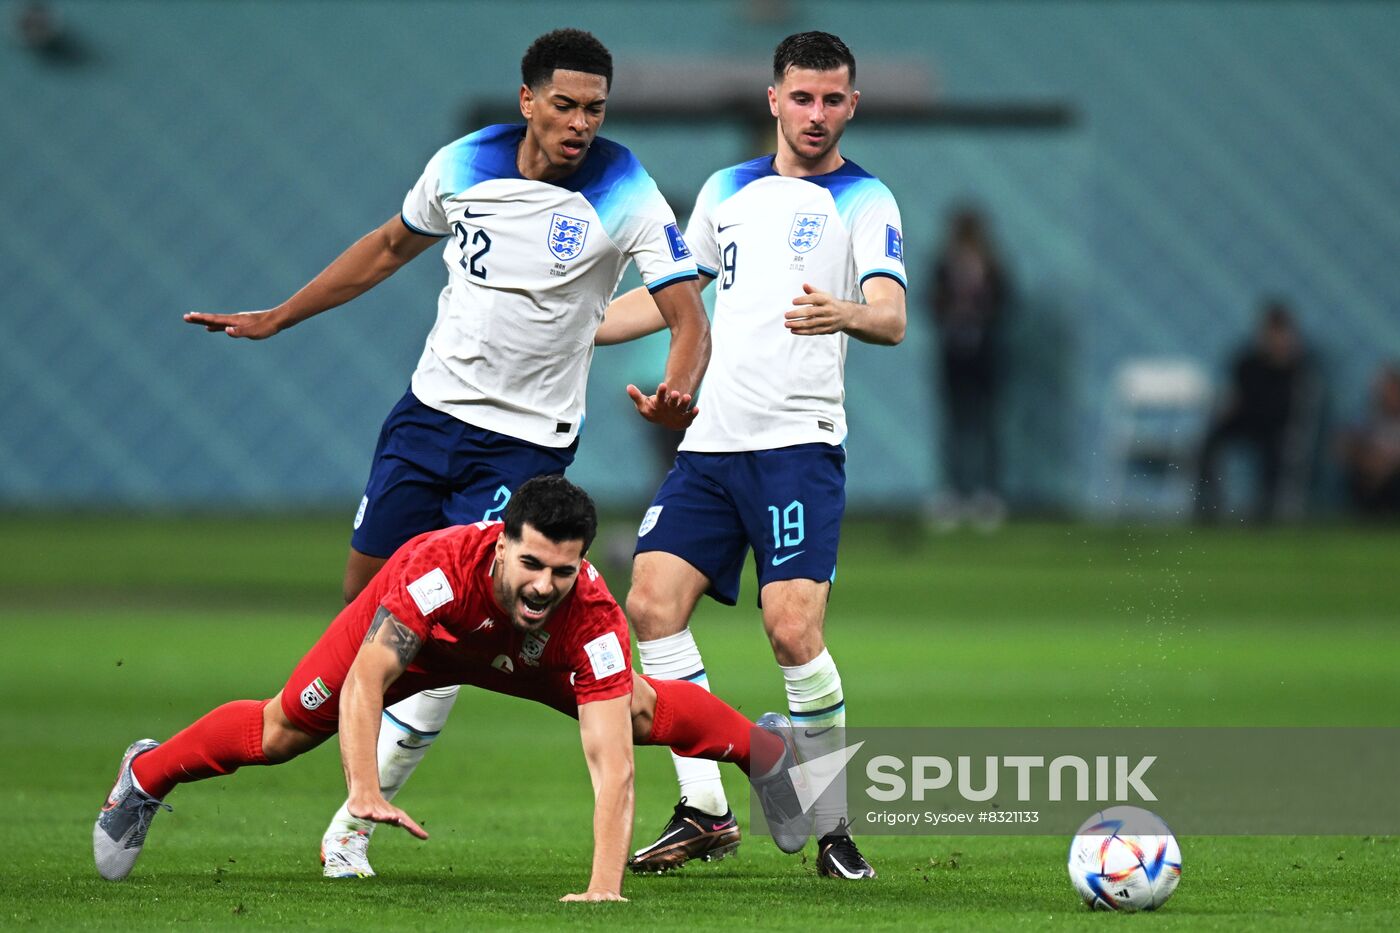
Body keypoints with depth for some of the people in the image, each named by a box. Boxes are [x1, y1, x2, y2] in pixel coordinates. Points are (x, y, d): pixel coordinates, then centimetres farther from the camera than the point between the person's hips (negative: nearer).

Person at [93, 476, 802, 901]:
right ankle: (146, 775, 31)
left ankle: (764, 749, 33)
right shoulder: (443, 566, -47)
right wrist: (364, 792, -59)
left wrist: (605, 887, -57)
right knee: (284, 730, 3)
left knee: (642, 710, -1)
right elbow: (365, 679, -46)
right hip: (416, 632, -1)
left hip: (530, 658, 1)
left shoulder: (594, 619, -42)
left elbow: (611, 764, -46)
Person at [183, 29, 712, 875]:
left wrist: (677, 394, -39)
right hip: (431, 410, 4)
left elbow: (689, 318, -17)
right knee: (367, 595, 6)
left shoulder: (625, 196, -14)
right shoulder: (465, 165, -2)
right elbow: (392, 247, 16)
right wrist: (276, 319, 20)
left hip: (527, 440, -4)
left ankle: (359, 819, -1)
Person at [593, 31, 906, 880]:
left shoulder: (864, 201, 0)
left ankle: (834, 827, -4)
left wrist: (847, 314, -38)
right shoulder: (730, 191, 17)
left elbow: (892, 317, -15)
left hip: (800, 443, -6)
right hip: (713, 440, 6)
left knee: (795, 628, -18)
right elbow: (669, 298, 28)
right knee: (652, 603, -5)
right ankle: (706, 812, 4)